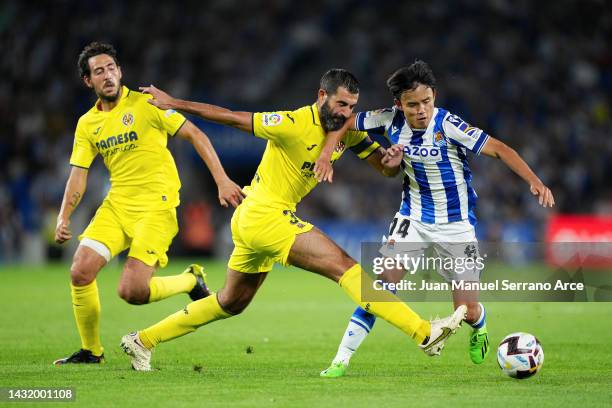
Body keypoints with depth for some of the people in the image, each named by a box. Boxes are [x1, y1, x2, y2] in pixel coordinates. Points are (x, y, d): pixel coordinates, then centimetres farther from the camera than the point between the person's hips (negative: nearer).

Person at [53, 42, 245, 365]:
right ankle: (91, 350, 10)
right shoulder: (87, 124, 10)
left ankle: (190, 281, 12)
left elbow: (195, 135, -5)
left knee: (132, 291, -18)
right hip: (116, 205, 5)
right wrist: (64, 217, -6)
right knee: (80, 272, -10)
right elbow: (78, 174, 10)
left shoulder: (145, 104, -6)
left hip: (156, 207, -5)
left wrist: (222, 180, -12)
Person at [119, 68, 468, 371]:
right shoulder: (295, 125, -20)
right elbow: (232, 117, -13)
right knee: (343, 264, -19)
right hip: (264, 215, -9)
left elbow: (384, 168, 4)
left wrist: (392, 160, -21)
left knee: (231, 304, 22)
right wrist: (172, 103, -8)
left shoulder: (348, 131, 2)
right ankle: (424, 333, -25)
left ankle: (143, 340, 32)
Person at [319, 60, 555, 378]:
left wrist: (534, 181, -37)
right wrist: (326, 152, -14)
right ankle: (342, 358, -13)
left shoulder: (448, 125, -23)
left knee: (467, 311, -2)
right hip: (413, 217, 2)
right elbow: (346, 121, 2)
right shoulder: (391, 120, -11)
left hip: (456, 226, -2)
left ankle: (479, 329, 37)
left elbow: (498, 149, -26)